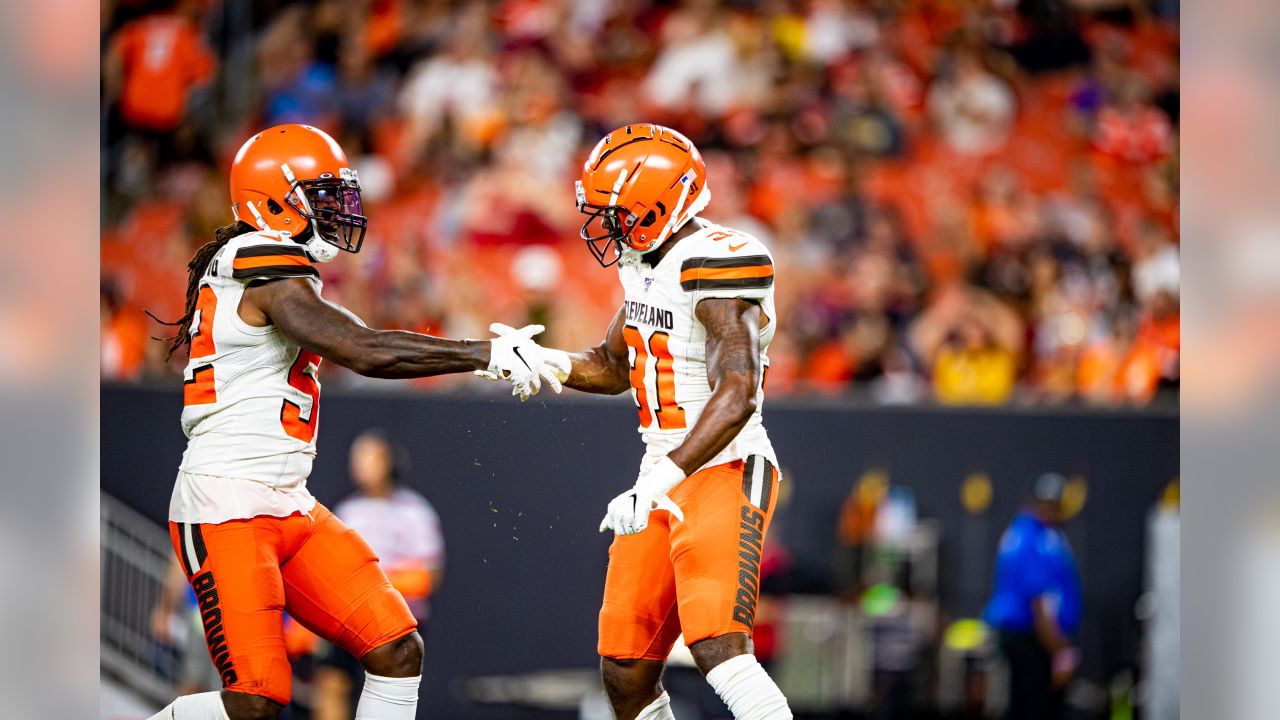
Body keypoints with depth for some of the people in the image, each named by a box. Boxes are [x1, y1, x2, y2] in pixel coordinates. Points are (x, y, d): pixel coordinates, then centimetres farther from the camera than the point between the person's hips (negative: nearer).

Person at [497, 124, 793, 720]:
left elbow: (736, 396, -28)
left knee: (719, 651, -25)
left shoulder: (717, 266, -19)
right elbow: (613, 368, 25)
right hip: (664, 476, 9)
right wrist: (548, 364, 4)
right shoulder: (646, 263, 11)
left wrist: (659, 482, -35)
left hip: (725, 472, -9)